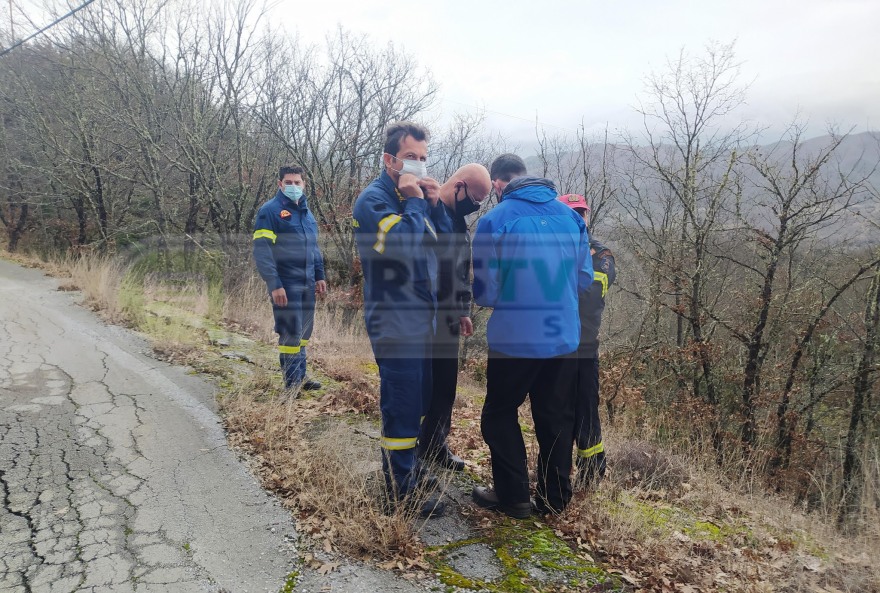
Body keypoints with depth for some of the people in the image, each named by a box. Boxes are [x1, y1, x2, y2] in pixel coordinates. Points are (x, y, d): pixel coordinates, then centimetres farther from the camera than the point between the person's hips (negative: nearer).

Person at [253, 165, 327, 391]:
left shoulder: (306, 212, 15)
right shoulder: (270, 211, -8)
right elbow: (261, 251, -14)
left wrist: (319, 276, 15)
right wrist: (274, 285, -20)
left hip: (307, 284, 7)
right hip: (286, 285, -7)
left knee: (304, 331, 12)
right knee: (291, 333, -4)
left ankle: (301, 377, 23)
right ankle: (293, 383, 6)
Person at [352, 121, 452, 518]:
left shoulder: (415, 195, 15)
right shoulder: (374, 199, -11)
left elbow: (445, 243, 8)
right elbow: (405, 244, -28)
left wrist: (435, 203, -4)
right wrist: (414, 202, -16)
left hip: (422, 317, 9)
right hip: (395, 322, -9)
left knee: (417, 402, 19)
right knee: (401, 407, -2)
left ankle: (408, 467, 37)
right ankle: (401, 493, 11)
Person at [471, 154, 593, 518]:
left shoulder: (494, 221, -12)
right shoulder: (570, 216, 1)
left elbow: (485, 293, -10)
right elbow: (585, 279, 7)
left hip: (514, 340, -4)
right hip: (564, 338, 5)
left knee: (500, 414, 15)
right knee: (556, 418, 18)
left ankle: (513, 497, 20)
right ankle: (555, 497, 29)